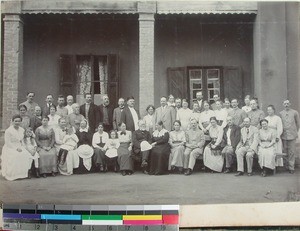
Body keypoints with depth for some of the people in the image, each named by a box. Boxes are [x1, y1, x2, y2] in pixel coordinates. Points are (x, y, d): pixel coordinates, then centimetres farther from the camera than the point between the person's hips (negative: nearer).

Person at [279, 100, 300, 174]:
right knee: (285, 151, 3)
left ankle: (291, 167, 2)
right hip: (284, 135, 1)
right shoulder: (281, 113, 7)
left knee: (292, 152, -2)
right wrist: (280, 132, 8)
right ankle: (286, 166, 12)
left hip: (292, 135, -1)